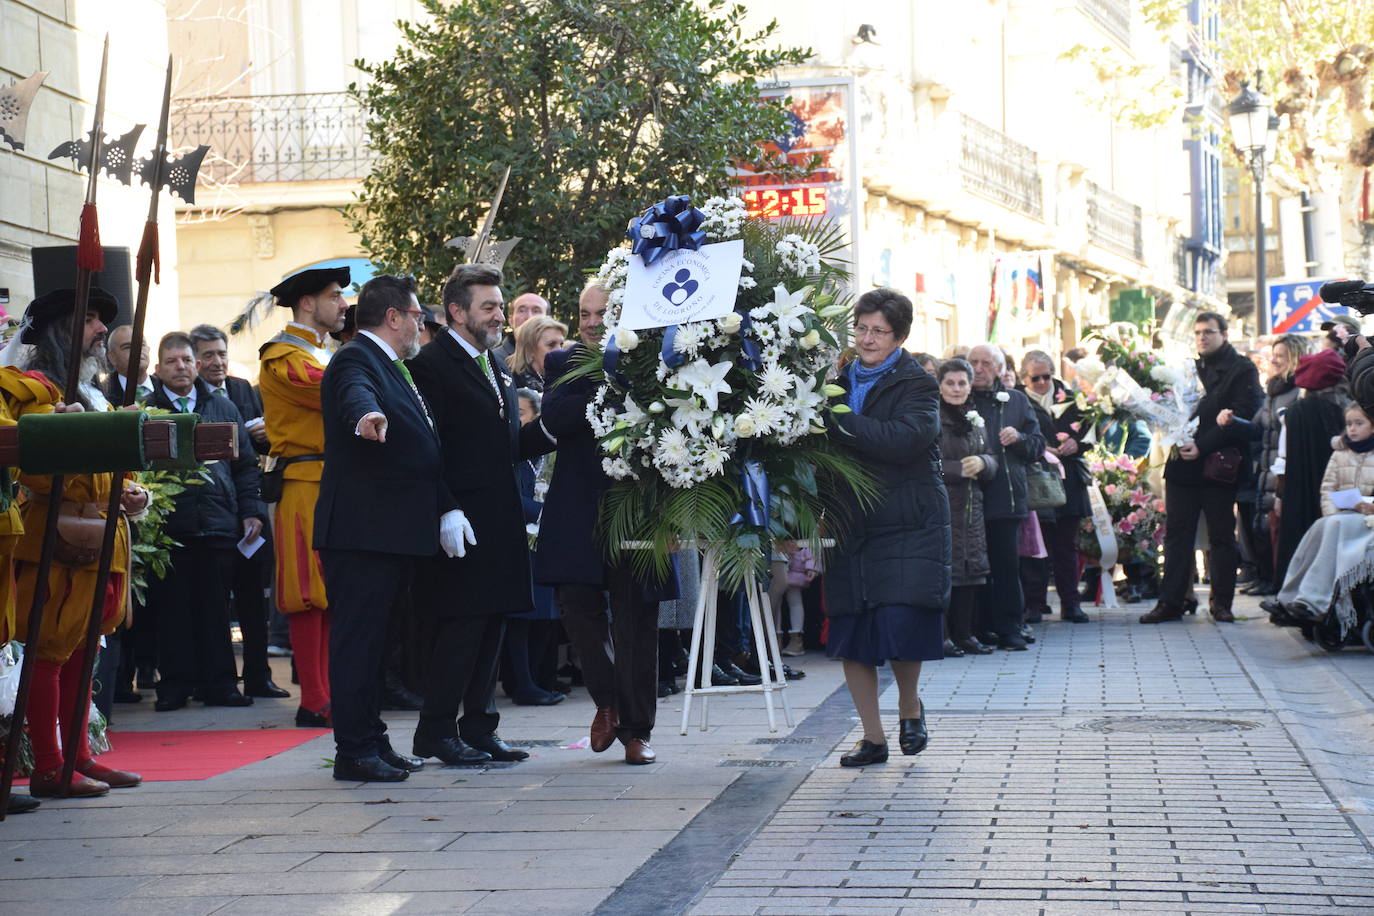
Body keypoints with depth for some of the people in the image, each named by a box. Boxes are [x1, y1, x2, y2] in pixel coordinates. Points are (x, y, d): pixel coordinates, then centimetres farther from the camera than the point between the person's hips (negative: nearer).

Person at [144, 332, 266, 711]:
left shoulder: (222, 407, 14)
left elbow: (245, 464, 15)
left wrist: (251, 511, 7)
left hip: (218, 523, 2)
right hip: (168, 524, -2)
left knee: (215, 607, 5)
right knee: (172, 607, 1)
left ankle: (218, 683, 11)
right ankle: (175, 684, 9)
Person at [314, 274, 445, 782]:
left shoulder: (391, 368, 23)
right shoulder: (355, 360, -9)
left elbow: (421, 448, 28)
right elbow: (356, 394, -35)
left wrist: (446, 506, 26)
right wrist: (368, 415, -57)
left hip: (393, 531, 10)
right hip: (361, 530, -10)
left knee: (374, 639, 15)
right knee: (358, 638, -8)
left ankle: (373, 742, 21)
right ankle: (354, 751, -6)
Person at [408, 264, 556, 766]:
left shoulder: (496, 364, 19)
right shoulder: (431, 364, -9)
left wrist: (547, 429, 2)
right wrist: (446, 512, -21)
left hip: (502, 518, 9)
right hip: (462, 522, -9)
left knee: (492, 624, 10)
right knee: (461, 625, -6)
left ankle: (479, 726, 17)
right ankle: (436, 731, 2)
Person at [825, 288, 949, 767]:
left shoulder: (917, 385, -3)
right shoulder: (841, 381, 13)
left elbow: (904, 439, -21)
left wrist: (836, 424, -23)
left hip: (908, 525, -5)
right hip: (852, 525, 5)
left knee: (901, 624, -13)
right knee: (849, 634, 2)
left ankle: (910, 707, 17)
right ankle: (873, 737, 14)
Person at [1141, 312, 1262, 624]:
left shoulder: (1241, 370, -2)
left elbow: (1241, 418, -11)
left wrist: (1203, 445, -18)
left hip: (1218, 466, -5)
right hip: (1183, 464, 5)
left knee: (1222, 536, 3)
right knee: (1177, 534, 3)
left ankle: (1222, 603, 9)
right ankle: (1170, 602, 5)